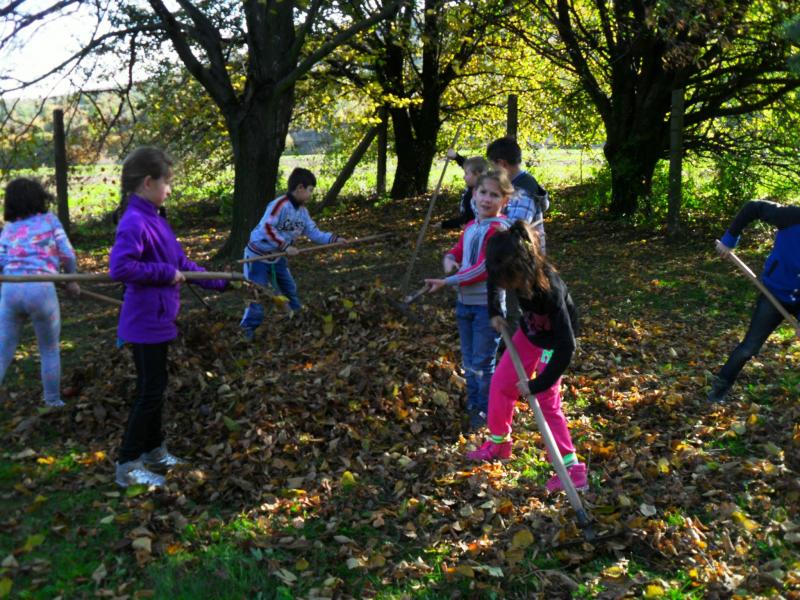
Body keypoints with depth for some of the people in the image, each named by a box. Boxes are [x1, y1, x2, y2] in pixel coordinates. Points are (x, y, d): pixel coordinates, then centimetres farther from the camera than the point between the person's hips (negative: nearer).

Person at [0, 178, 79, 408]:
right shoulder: (49, 219, 10)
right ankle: (53, 402, 23)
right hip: (41, 289, -2)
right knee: (50, 350, 16)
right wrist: (72, 279, 21)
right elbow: (67, 255, 5)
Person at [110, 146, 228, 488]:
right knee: (151, 391, -2)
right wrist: (166, 273, -23)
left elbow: (180, 262, 15)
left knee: (155, 386, 19)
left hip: (158, 319, 9)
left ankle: (154, 451, 33)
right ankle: (128, 466, 9)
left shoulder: (154, 219, 9)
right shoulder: (134, 222, -20)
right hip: (146, 322, -9)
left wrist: (220, 283, 17)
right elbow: (119, 267, -32)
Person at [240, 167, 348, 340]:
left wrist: (333, 239, -7)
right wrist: (285, 246, -33)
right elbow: (266, 228, -32)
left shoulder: (302, 211, 3)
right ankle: (248, 328, 2)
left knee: (289, 289, 16)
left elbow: (313, 232, 4)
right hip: (258, 255, -9)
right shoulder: (280, 204, -25)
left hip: (277, 257, 9)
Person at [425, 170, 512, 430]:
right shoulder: (471, 226, 9)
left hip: (488, 304, -8)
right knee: (468, 359, 19)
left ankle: (486, 410, 20)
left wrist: (448, 281, -21)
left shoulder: (499, 228, -16)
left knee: (483, 362, 3)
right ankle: (472, 403, 34)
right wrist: (449, 260, -7)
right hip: (465, 301, 8)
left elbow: (483, 269, -22)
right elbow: (457, 250, 18)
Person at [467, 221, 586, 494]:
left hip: (553, 341, -6)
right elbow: (494, 280, 4)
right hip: (529, 331, 7)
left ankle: (572, 466, -2)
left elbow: (566, 346, -37)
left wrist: (537, 384, -32)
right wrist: (495, 312, -6)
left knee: (547, 402, -9)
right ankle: (499, 441, 26)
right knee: (501, 382, 8)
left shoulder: (550, 289, -40)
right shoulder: (513, 270, -24)